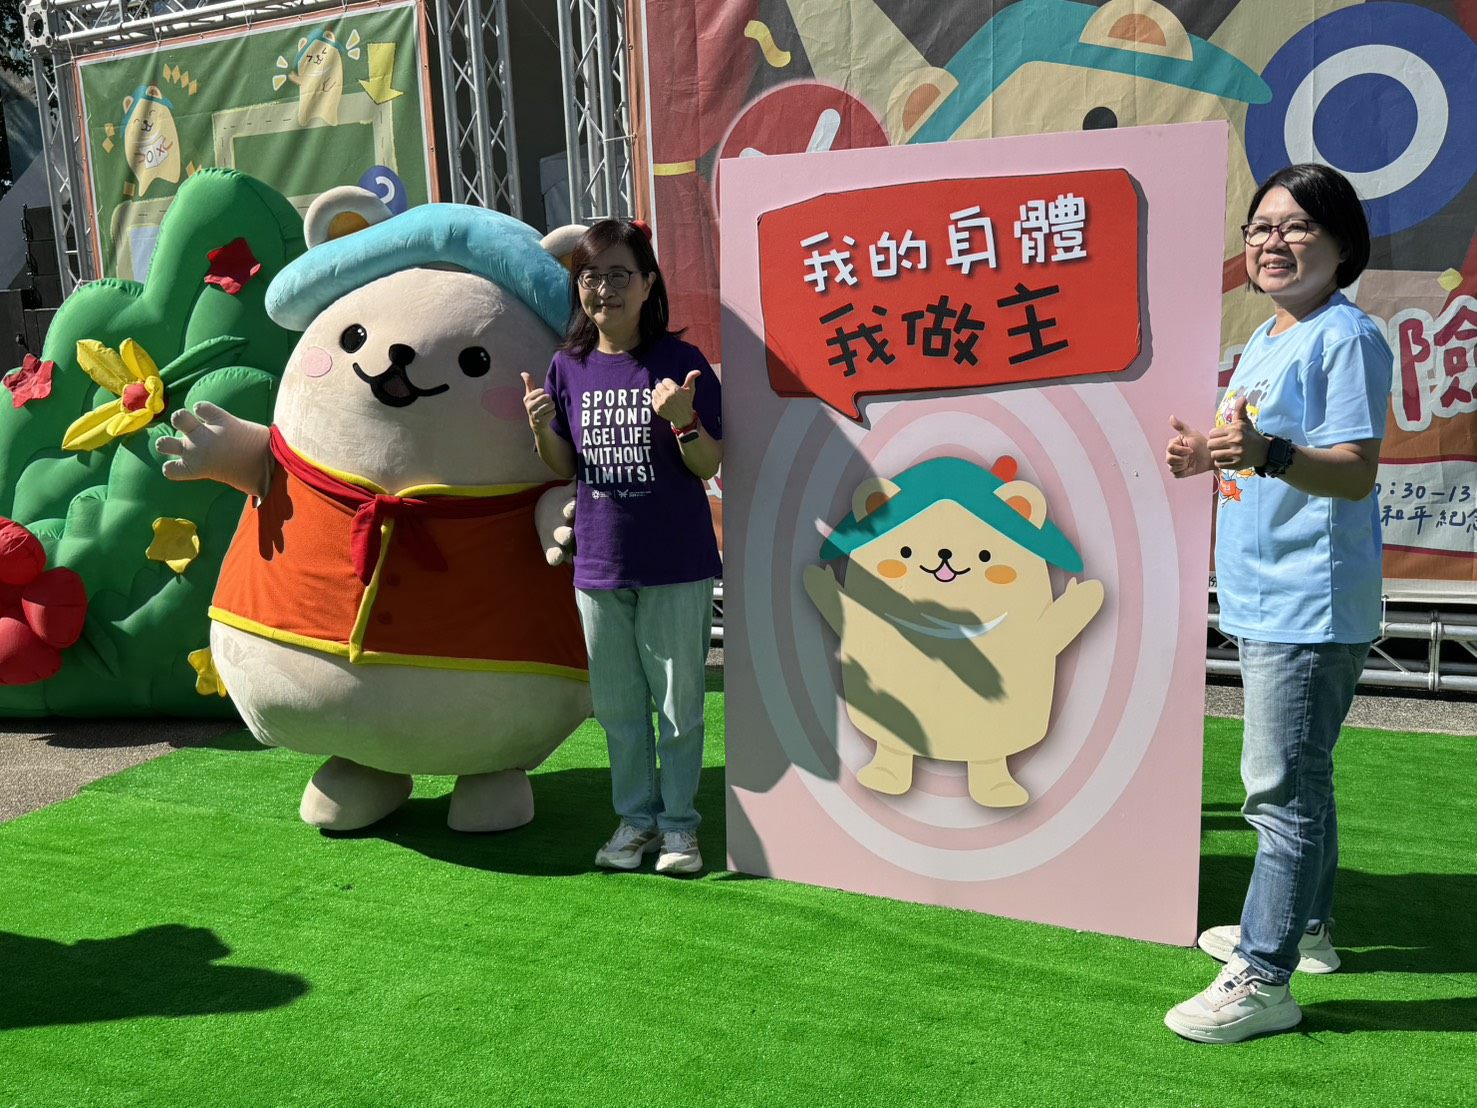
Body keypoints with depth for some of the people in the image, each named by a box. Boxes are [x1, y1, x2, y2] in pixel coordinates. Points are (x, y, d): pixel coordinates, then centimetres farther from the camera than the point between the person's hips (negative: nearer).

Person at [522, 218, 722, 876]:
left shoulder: (681, 361, -8)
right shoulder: (569, 366, 4)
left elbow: (710, 466, -8)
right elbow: (565, 468, 9)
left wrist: (683, 420, -26)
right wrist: (542, 429, -10)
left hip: (676, 565, -4)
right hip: (599, 565, 4)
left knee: (678, 704, 7)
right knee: (618, 705, 15)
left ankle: (679, 823, 24)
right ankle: (635, 817, 31)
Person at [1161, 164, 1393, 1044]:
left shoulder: (1347, 337, -12)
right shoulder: (1263, 342, 16)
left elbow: (1355, 472, -21)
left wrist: (1267, 453, -37)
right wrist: (1209, 456, 10)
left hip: (1311, 601, -10)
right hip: (1265, 598, 10)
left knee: (1282, 786, -6)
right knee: (1293, 776, 20)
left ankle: (1263, 980, 2)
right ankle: (1304, 929, 36)